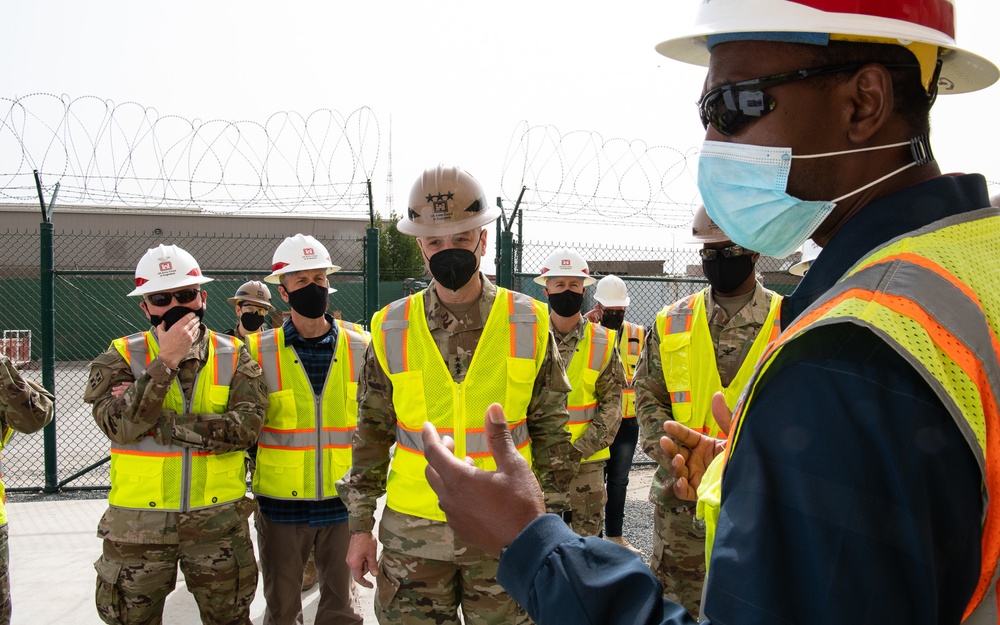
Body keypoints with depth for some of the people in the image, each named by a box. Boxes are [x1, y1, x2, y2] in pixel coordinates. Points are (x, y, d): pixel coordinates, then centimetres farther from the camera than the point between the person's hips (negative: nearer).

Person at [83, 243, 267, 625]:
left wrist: (165, 423, -19)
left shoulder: (233, 357, 1)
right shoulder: (120, 357, -2)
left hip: (218, 519, 1)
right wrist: (165, 361, -25)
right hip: (138, 522, 0)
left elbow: (247, 425, -15)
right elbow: (118, 425, -19)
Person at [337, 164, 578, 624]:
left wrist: (554, 518, 1)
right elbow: (372, 433, 7)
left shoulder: (529, 324, -1)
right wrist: (360, 525, 5)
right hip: (412, 533, 1)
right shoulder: (392, 329, 1)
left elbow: (551, 429, 4)